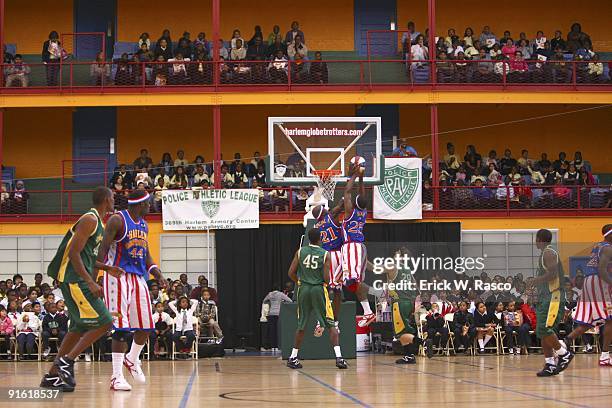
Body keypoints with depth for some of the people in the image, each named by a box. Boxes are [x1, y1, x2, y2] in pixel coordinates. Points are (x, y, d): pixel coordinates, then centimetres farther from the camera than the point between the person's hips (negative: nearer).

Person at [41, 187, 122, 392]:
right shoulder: (90, 220, -12)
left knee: (79, 328, 12)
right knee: (104, 322, -12)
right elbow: (73, 253, -20)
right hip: (75, 281, -11)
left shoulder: (97, 222, 19)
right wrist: (91, 283, -23)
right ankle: (66, 361, -12)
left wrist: (107, 268, 16)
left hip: (78, 281, 11)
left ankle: (52, 375, 14)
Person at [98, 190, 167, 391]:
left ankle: (132, 359, 36)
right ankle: (116, 376, -10)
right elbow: (103, 249, -13)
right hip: (118, 275, -8)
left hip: (138, 277, 8)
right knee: (121, 326, -12)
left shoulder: (143, 225, 15)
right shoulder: (117, 220, -10)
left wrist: (158, 274, 6)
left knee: (146, 325, 9)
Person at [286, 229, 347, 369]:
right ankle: (338, 357, -10)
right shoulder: (325, 254, -5)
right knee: (330, 324, 1)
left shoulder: (300, 252, 1)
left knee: (301, 325, 16)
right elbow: (326, 278, -10)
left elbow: (291, 273, 0)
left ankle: (293, 357, 18)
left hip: (303, 289, 3)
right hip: (319, 289, -3)